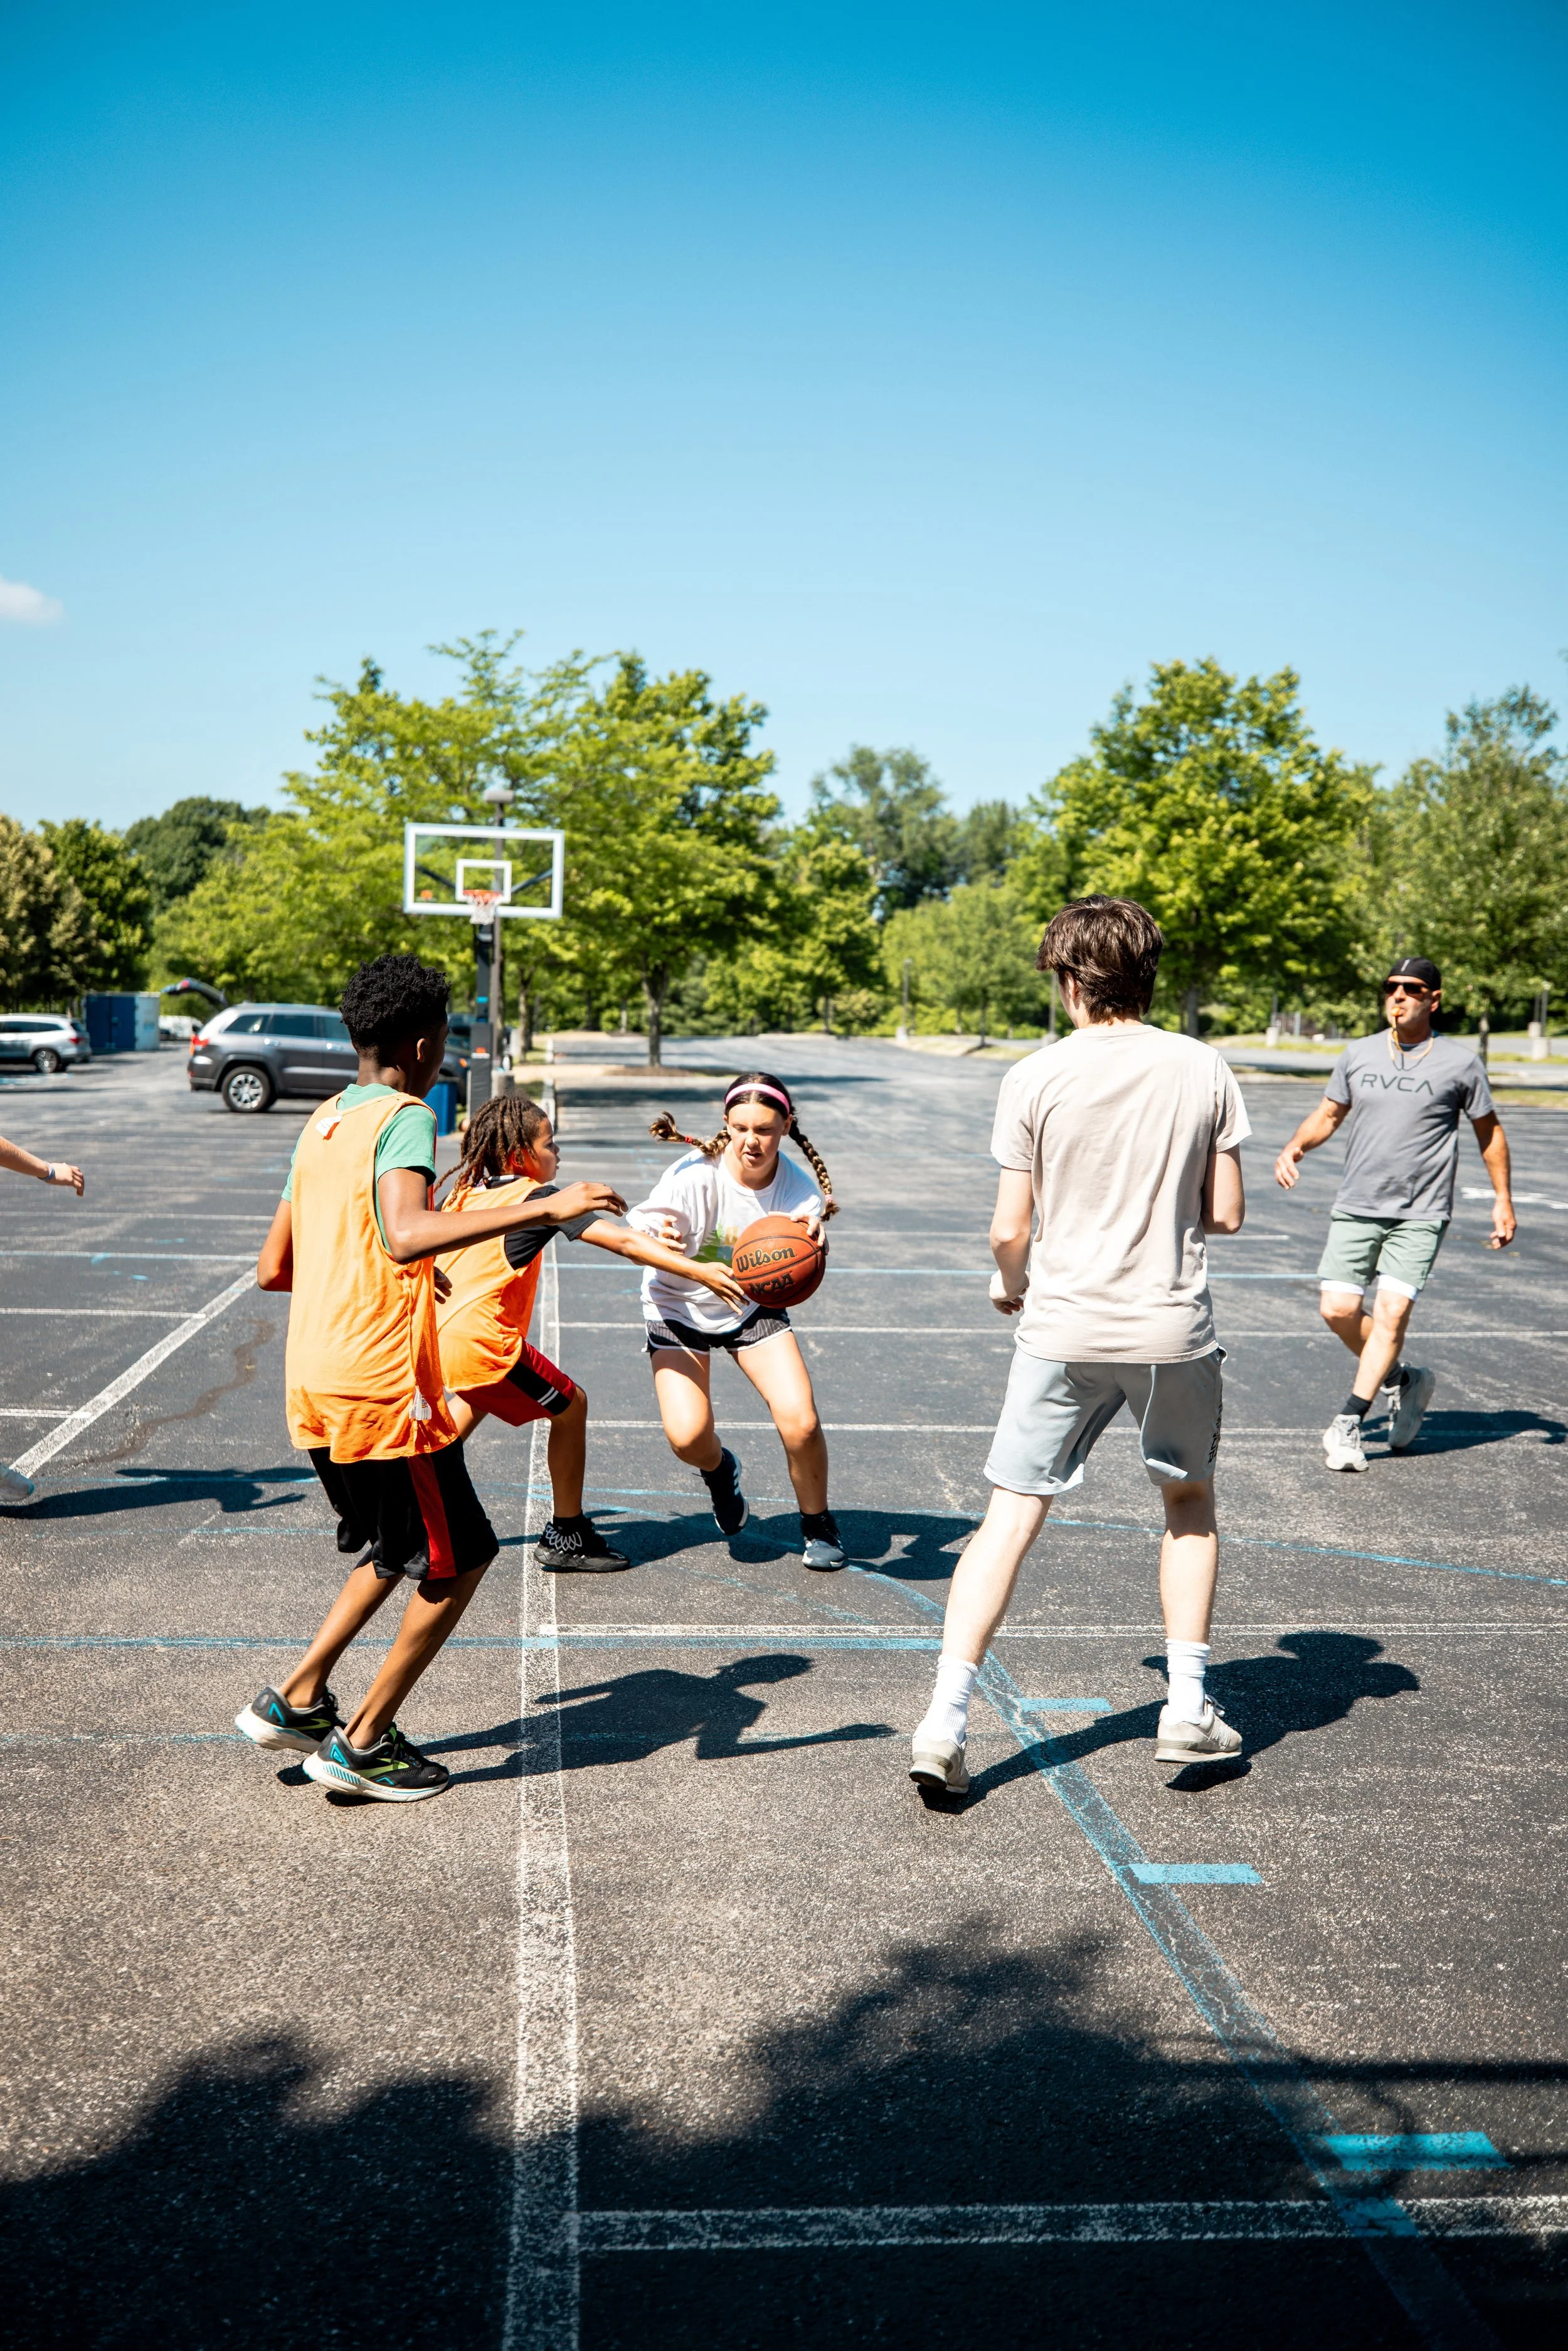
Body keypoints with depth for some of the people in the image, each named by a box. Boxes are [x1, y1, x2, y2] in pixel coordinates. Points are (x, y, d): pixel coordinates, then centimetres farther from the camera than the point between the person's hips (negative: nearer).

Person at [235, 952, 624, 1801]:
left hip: (313, 1387, 9)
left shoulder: (322, 1123, 13)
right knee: (459, 1561, 7)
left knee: (401, 1552, 25)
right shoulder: (404, 1118, -12)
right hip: (381, 1388, -9)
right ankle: (362, 1745, 14)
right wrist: (544, 1207, -34)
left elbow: (272, 1269, 18)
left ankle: (296, 1700, 25)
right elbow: (407, 1235, -33)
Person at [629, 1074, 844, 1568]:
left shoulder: (800, 1191, -18)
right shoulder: (695, 1175, -26)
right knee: (687, 1436, -19)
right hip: (680, 1308, -1)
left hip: (753, 1307, 2)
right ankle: (719, 1470, 21)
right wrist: (654, 1240, -51)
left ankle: (817, 1524, 14)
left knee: (800, 1422, -16)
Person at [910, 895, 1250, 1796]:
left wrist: (1009, 1284, 16)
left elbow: (1010, 1230, -5)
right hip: (1175, 1329, 1)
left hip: (1064, 1329, -1)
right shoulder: (1203, 1069, -2)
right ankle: (1190, 1708, 23)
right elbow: (1226, 1214, 0)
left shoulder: (1035, 1079, -6)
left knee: (1011, 1518, 4)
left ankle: (945, 1724, 0)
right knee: (1190, 1503, 23)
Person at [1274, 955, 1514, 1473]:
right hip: (1356, 1207, 3)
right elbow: (1327, 1115, 16)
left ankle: (1348, 1423, -7)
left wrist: (1503, 1200, 7)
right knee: (1338, 1308, -3)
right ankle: (1402, 1377, 24)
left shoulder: (1459, 1063, -1)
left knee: (1392, 1310, -13)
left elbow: (1489, 1131, 10)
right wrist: (1294, 1148, -4)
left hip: (1420, 1215, -3)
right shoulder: (1358, 1055, 6)